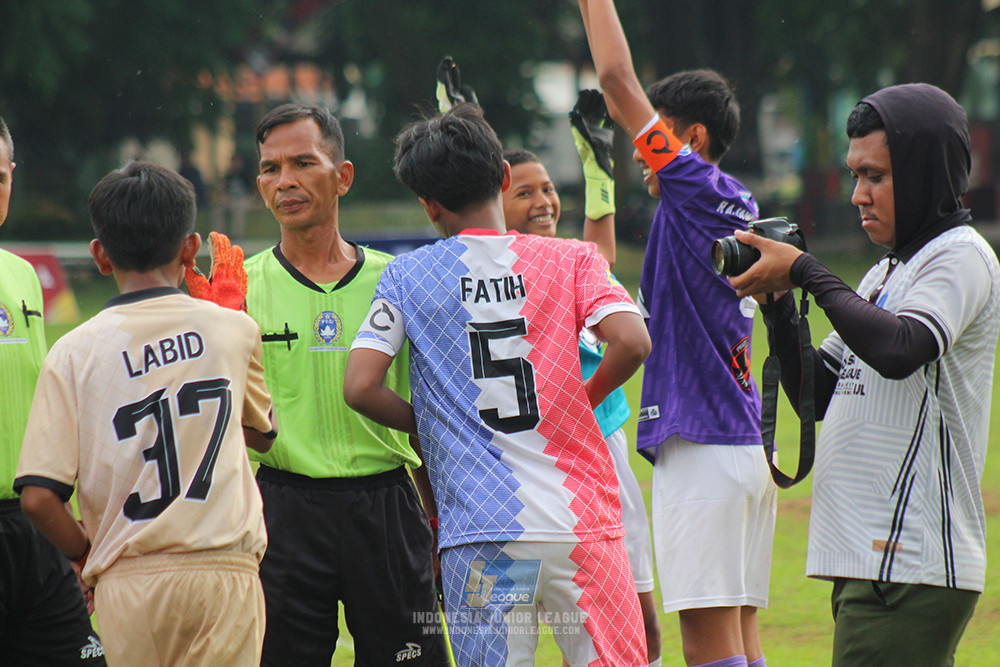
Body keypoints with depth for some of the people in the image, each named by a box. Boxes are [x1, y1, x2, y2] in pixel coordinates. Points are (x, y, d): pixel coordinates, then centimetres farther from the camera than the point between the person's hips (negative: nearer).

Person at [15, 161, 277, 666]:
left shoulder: (74, 352, -1)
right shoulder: (233, 329, 4)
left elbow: (38, 497, -8)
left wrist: (86, 555, 11)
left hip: (129, 585, 0)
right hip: (224, 571, 0)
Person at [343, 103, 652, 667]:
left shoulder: (406, 276, 4)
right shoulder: (570, 260, 4)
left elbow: (360, 387, -4)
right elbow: (632, 342, -11)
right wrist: (582, 401, 8)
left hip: (483, 535, 0)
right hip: (580, 520, 0)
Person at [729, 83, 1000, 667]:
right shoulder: (886, 273, 22)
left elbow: (899, 349, -26)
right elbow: (816, 391, 22)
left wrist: (806, 272, -16)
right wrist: (777, 302, 8)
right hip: (868, 556, 9)